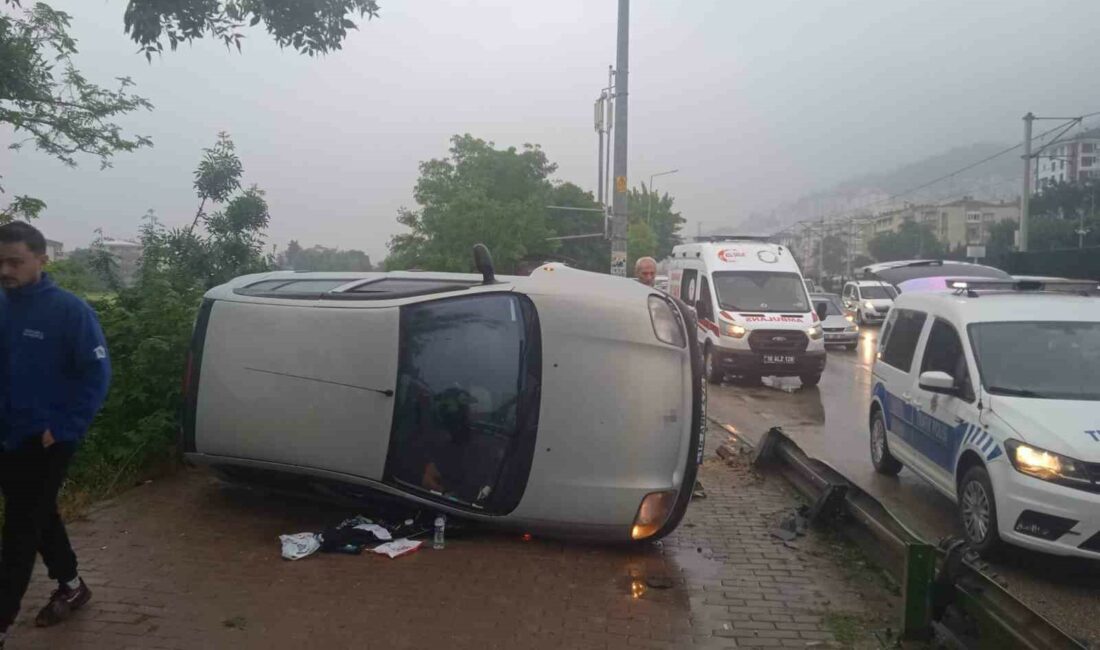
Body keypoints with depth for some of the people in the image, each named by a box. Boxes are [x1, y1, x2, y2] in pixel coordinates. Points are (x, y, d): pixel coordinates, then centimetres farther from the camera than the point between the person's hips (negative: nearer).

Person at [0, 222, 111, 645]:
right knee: (38, 516, 19)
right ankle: (71, 586, 38)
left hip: (47, 441, -6)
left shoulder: (69, 309, -15)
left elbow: (97, 374, -14)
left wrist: (62, 428, -15)